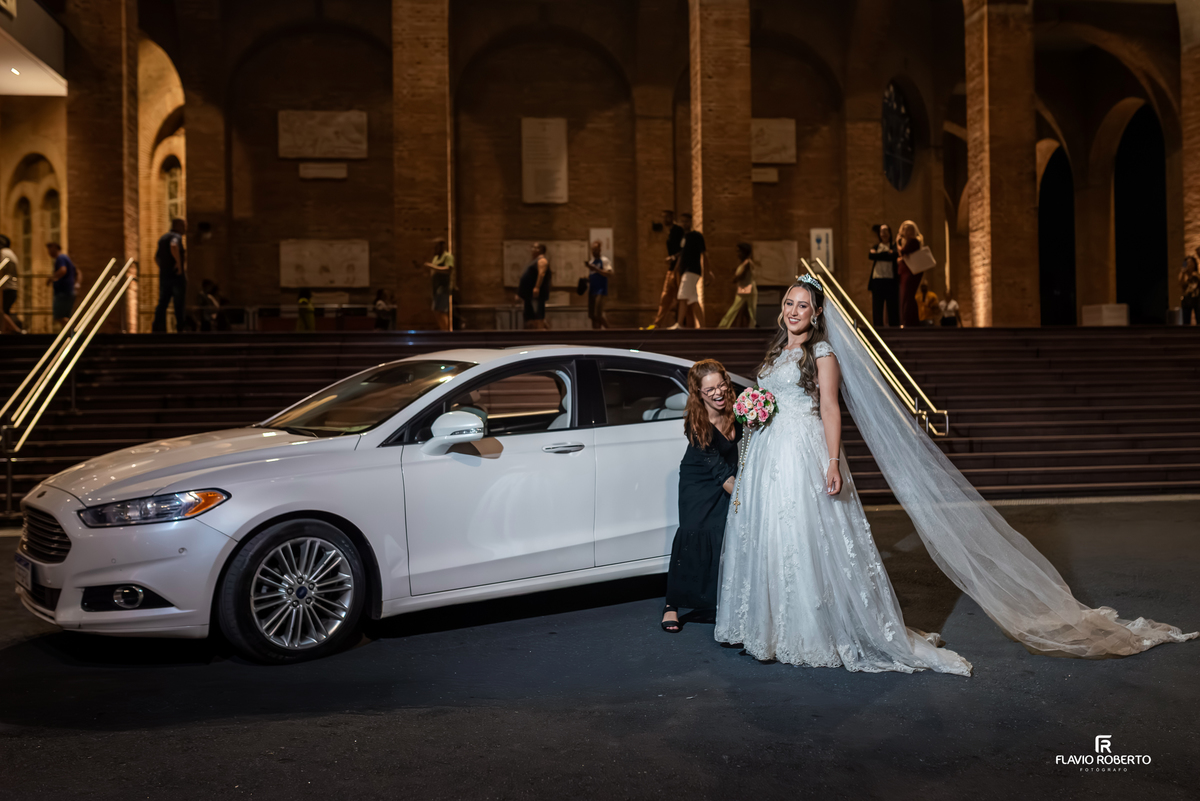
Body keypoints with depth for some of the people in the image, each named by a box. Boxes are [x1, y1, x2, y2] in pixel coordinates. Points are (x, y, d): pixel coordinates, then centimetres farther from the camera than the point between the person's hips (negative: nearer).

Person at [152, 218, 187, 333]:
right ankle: (181, 327, 2)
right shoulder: (176, 237, -9)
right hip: (176, 276, -8)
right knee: (180, 303, -1)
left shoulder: (162, 238, 19)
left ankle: (157, 328, 1)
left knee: (162, 303, 7)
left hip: (163, 275, 8)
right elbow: (173, 246, -32)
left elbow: (156, 257, 26)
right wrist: (179, 262, -24)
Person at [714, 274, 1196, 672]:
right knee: (768, 541, 6)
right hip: (768, 457, 7)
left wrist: (833, 462, -19)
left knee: (814, 541, -7)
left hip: (807, 457, -7)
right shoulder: (776, 353, 19)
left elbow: (830, 408, -9)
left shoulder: (823, 353, -2)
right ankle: (772, 625, 15)